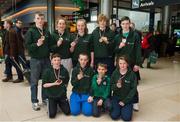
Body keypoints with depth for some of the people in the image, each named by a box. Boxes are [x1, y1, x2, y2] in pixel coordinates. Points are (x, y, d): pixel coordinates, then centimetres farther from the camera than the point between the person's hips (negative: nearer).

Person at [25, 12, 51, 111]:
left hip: (46, 59, 4)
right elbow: (27, 46, -10)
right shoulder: (30, 31, -4)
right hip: (35, 60, -4)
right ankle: (34, 101, 16)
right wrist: (37, 44, -25)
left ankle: (45, 98, 26)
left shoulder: (47, 32, 10)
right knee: (34, 82, 5)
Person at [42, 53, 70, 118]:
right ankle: (50, 104, 24)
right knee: (52, 115, -7)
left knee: (67, 112, -2)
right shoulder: (47, 71, -11)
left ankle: (60, 104, 27)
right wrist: (54, 84, -19)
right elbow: (44, 85, -9)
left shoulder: (64, 70, -6)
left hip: (62, 95, 2)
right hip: (51, 95, -2)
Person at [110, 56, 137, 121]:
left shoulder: (132, 74, -10)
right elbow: (111, 87, -1)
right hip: (116, 97, 1)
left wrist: (124, 101, -13)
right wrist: (116, 86, -24)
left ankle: (125, 108, 18)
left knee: (126, 117, -14)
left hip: (127, 99, -1)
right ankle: (118, 108, 20)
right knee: (114, 116, -12)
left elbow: (133, 89, -10)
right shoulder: (115, 73, -5)